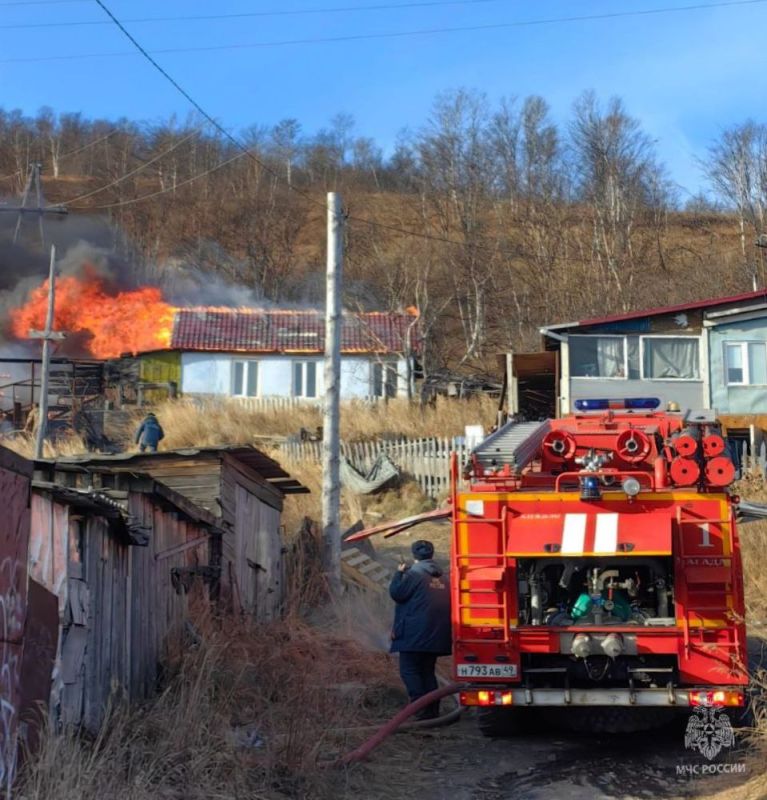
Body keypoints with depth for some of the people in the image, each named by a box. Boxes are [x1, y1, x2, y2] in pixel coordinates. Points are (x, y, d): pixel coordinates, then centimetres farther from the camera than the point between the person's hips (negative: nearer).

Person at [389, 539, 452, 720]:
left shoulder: (414, 574, -10)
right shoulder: (443, 578, 13)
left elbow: (397, 593, -11)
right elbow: (448, 605, 19)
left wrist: (399, 574, 2)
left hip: (414, 636, -7)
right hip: (436, 636, 7)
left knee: (409, 671, -3)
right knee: (428, 671, 15)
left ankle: (422, 710, -13)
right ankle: (433, 710, 11)